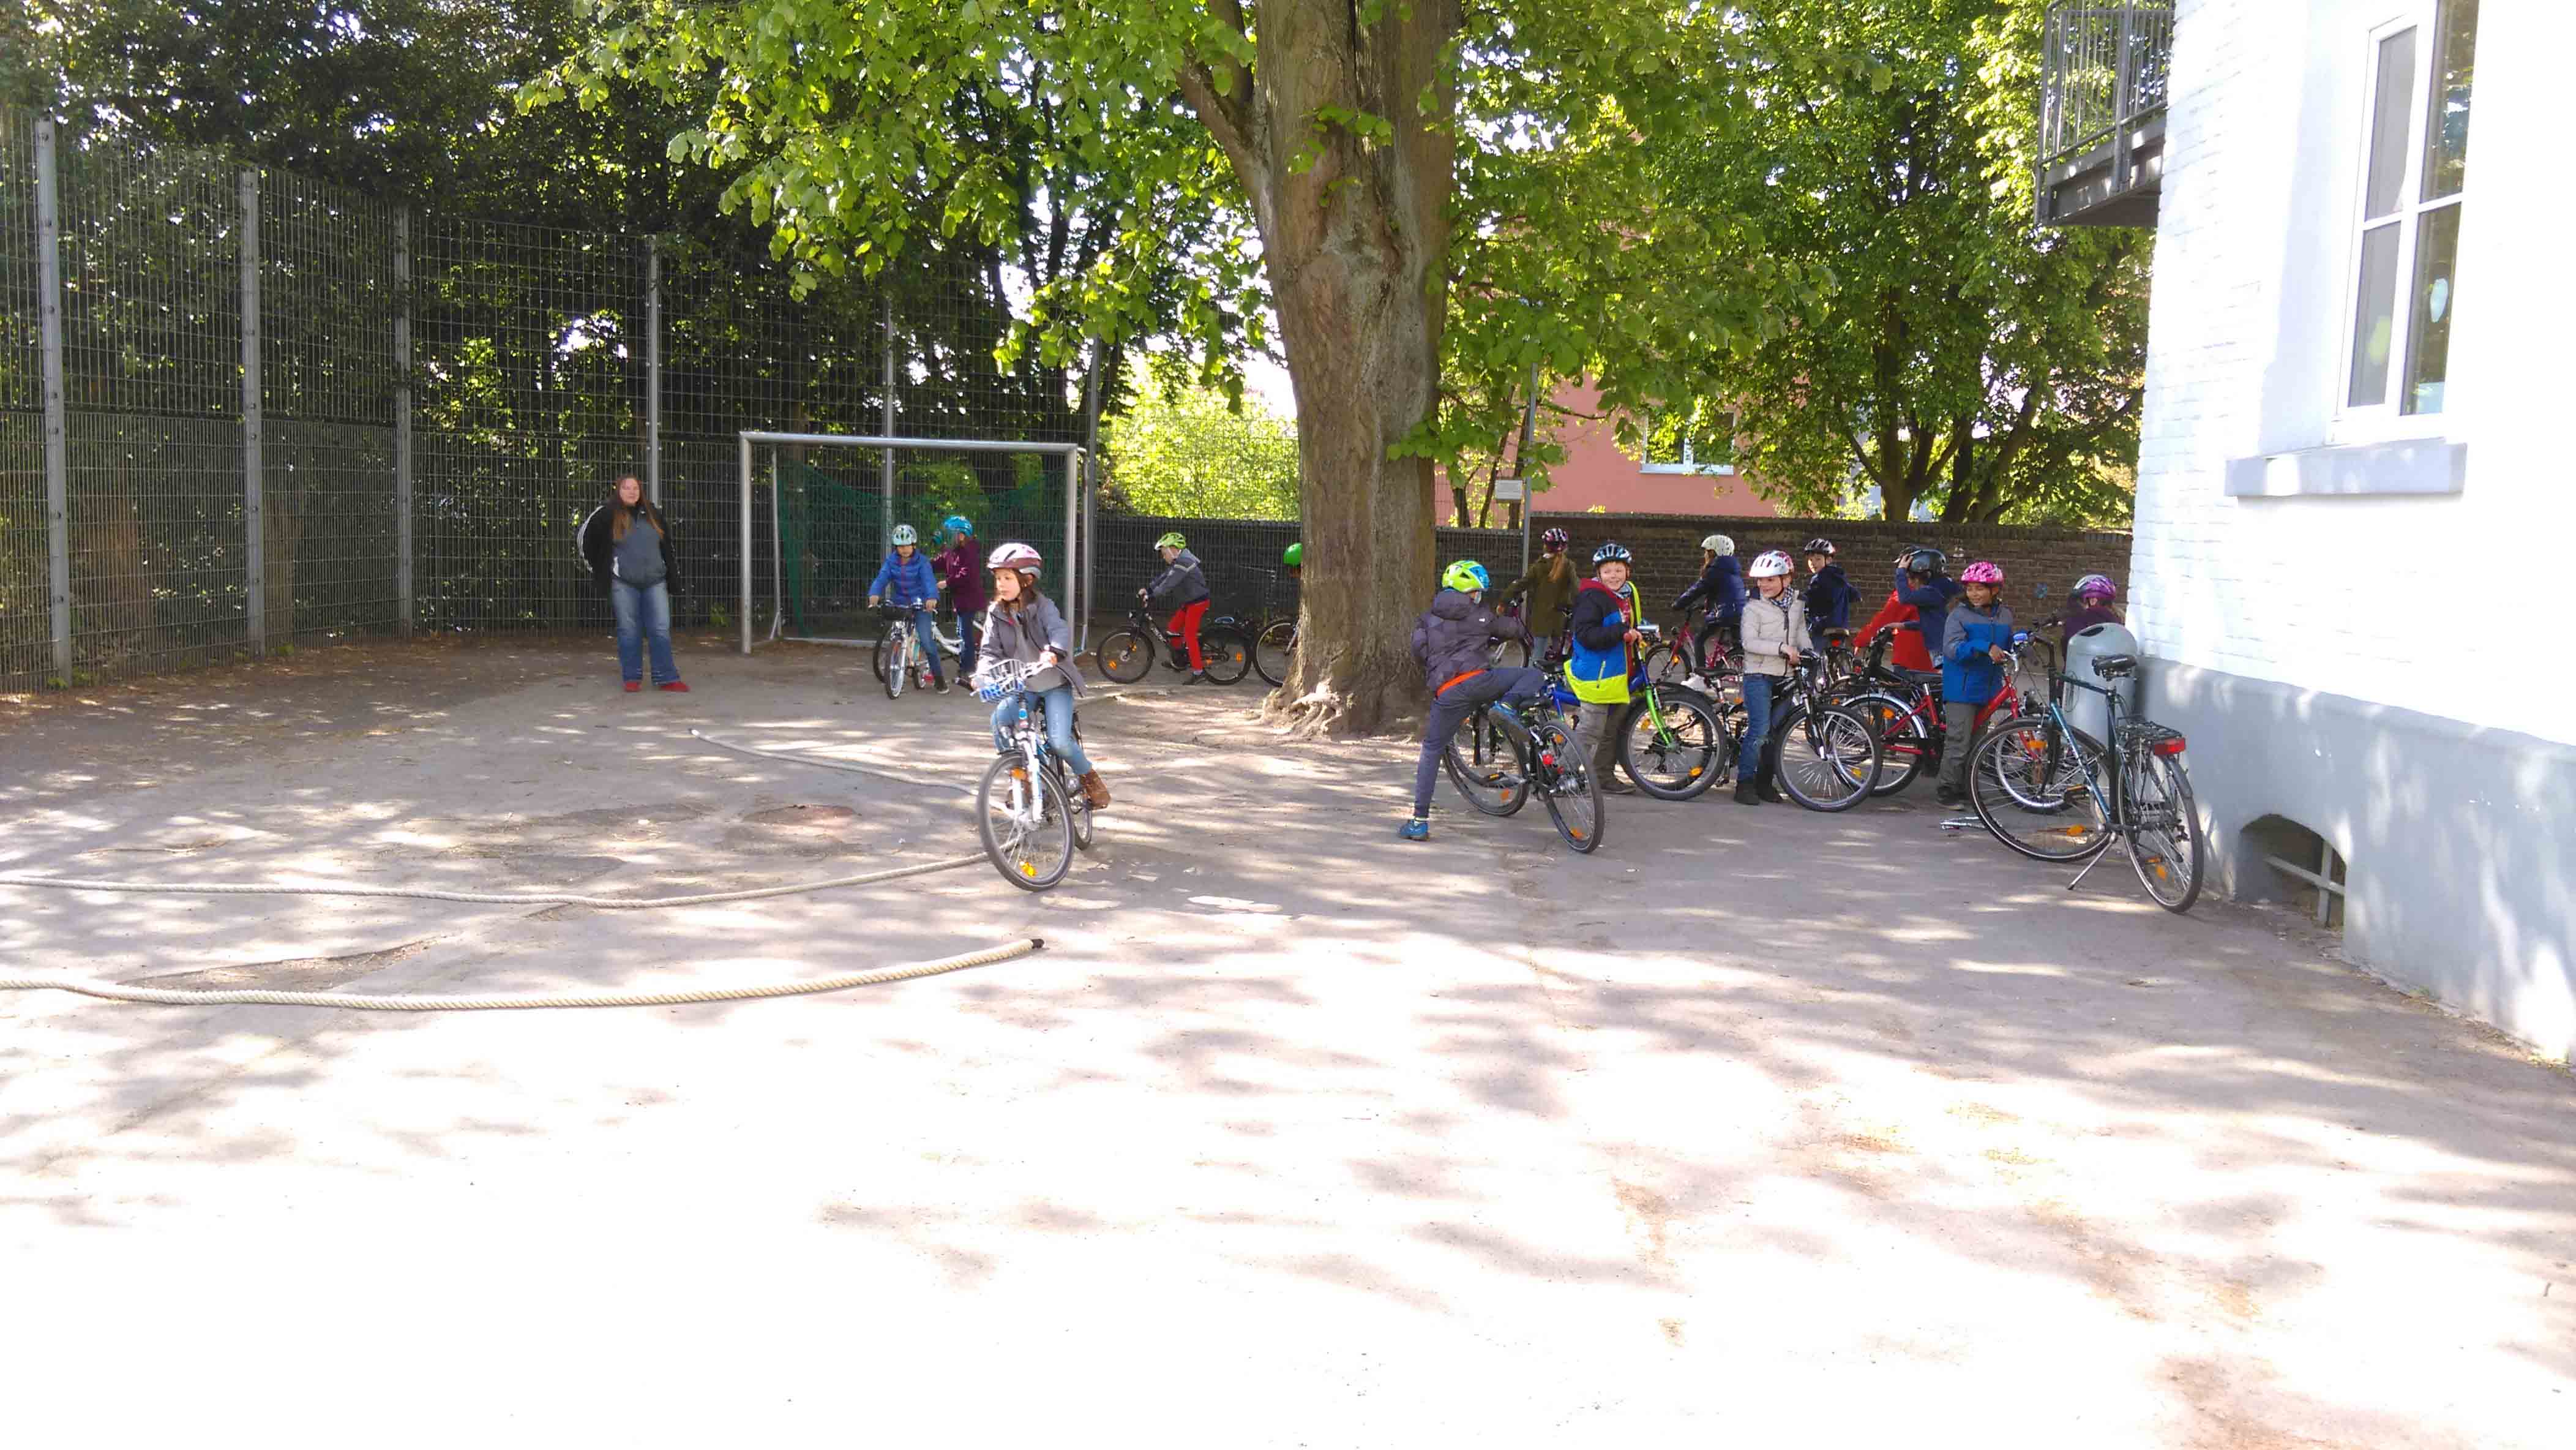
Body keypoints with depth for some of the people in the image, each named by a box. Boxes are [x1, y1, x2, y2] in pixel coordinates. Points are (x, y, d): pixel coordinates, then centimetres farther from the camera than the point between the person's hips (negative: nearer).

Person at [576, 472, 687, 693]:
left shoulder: (653, 514, 9)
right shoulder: (607, 515, -3)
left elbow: (666, 542, 22)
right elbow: (585, 536, 5)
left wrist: (668, 572, 19)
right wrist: (595, 567, 9)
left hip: (655, 583, 3)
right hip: (623, 584, -3)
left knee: (661, 631, -1)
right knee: (629, 632, 2)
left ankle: (667, 678, 1)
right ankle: (633, 678, 10)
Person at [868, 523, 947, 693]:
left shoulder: (921, 561, -10)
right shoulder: (891, 561, 0)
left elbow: (929, 580, -24)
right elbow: (882, 577, -13)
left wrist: (932, 597, -44)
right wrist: (874, 593, -34)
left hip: (920, 605, -4)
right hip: (899, 605, 4)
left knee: (927, 642, -13)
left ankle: (939, 677, 0)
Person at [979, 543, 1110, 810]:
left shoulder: (1042, 606, -10)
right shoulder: (996, 613, 1)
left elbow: (1060, 630, -27)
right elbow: (991, 650, -3)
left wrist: (1054, 652, -50)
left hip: (1054, 684, -4)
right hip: (1021, 686, 4)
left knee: (1059, 740, -20)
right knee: (1000, 721, -22)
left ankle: (1088, 776, 9)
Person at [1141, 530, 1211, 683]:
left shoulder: (1183, 562, -22)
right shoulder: (1177, 562, 12)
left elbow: (1168, 584, -27)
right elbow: (1163, 577, 11)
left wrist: (1152, 596, -27)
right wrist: (1147, 589, 1)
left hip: (1198, 602, -10)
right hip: (1189, 602, 10)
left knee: (1189, 635, -10)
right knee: (1172, 627, 10)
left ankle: (1199, 672, -9)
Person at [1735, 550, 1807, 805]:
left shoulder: (1797, 603, 9)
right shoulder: (1754, 607, -8)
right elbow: (1750, 642, -17)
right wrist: (1783, 647, -25)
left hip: (1785, 677, 6)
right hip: (1759, 675, -5)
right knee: (1759, 729, -14)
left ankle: (1764, 783, 18)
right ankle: (1744, 783, -7)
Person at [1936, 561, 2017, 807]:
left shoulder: (2005, 616, 12)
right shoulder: (1959, 615, -7)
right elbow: (1952, 649, -21)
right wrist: (1985, 647, -29)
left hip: (1989, 689, 6)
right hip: (1961, 689, -6)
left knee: (1978, 743, 12)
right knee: (1958, 743, -9)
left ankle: (1966, 788, 21)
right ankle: (1948, 789, 0)